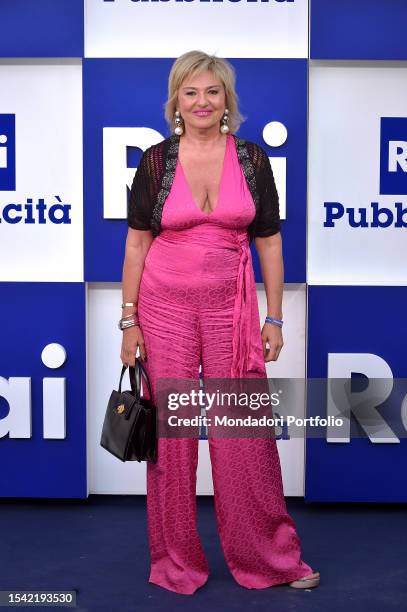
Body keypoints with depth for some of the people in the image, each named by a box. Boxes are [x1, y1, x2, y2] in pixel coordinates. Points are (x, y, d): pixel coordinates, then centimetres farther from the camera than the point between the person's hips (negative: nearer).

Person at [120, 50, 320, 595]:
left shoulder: (252, 159, 2)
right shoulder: (156, 161, 0)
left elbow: (269, 242, 5)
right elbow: (137, 244, 2)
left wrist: (274, 317, 1)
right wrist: (129, 321, -1)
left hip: (232, 306, 0)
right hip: (166, 306, 0)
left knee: (246, 431, 5)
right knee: (172, 432, 6)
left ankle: (271, 556, 23)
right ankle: (177, 562, 24)